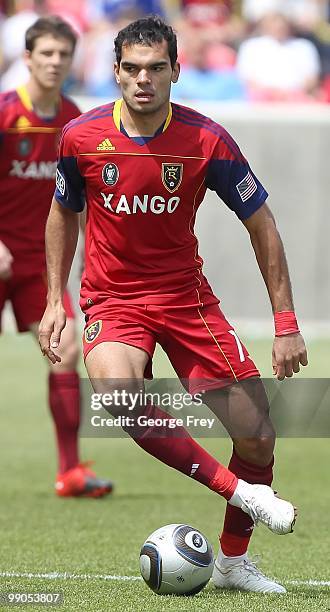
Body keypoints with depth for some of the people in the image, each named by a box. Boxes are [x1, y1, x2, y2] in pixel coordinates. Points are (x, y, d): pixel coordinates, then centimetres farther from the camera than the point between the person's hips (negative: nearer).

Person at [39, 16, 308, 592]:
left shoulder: (207, 140, -13)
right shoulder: (82, 137, -9)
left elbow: (261, 225, -3)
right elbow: (63, 214, 11)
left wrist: (286, 324, -6)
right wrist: (55, 301, 5)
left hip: (186, 296, 1)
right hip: (113, 301, -1)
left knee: (257, 435, -4)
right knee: (116, 391, -34)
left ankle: (234, 562, 20)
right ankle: (240, 491, -22)